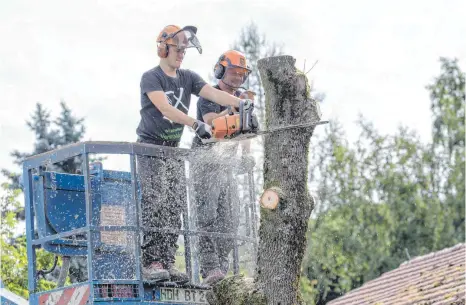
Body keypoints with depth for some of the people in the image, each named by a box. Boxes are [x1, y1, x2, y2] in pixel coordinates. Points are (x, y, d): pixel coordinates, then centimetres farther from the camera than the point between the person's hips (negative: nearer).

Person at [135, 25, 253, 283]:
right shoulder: (151, 78, -11)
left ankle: (167, 263, 1)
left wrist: (240, 103, -27)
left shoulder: (188, 78, 7)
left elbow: (213, 94, -9)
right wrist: (195, 124, -38)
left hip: (174, 149, 7)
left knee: (174, 207, 2)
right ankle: (150, 263, -22)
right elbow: (165, 108, -26)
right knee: (154, 203, -17)